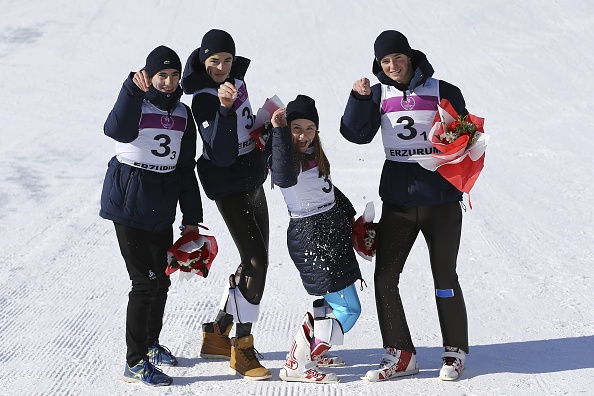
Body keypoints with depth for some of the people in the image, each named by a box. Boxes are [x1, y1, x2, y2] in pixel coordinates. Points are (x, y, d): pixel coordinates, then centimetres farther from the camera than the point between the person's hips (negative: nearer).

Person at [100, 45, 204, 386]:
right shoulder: (136, 105, -9)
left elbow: (186, 168, 13)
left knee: (161, 279, 14)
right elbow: (118, 131, -34)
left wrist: (192, 216, 12)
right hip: (130, 203, -6)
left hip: (162, 207, 6)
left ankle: (150, 343, 35)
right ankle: (136, 362, 0)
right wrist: (134, 90, -40)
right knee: (145, 281, -7)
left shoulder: (182, 114, 8)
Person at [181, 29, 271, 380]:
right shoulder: (203, 98, -18)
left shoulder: (237, 80, 5)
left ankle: (216, 335, 23)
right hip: (227, 186, -9)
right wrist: (225, 108, -39)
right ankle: (242, 349, -8)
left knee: (255, 262, 12)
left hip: (253, 181, 9)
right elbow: (223, 154, -30)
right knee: (255, 262, -15)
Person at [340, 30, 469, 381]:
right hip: (397, 202, 3)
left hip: (440, 200, -3)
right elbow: (358, 134, -4)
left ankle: (456, 351, 20)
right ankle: (401, 355, 11)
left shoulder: (442, 92, -1)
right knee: (384, 277, 0)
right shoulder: (379, 95, 6)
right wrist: (359, 98, -17)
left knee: (445, 278, 5)